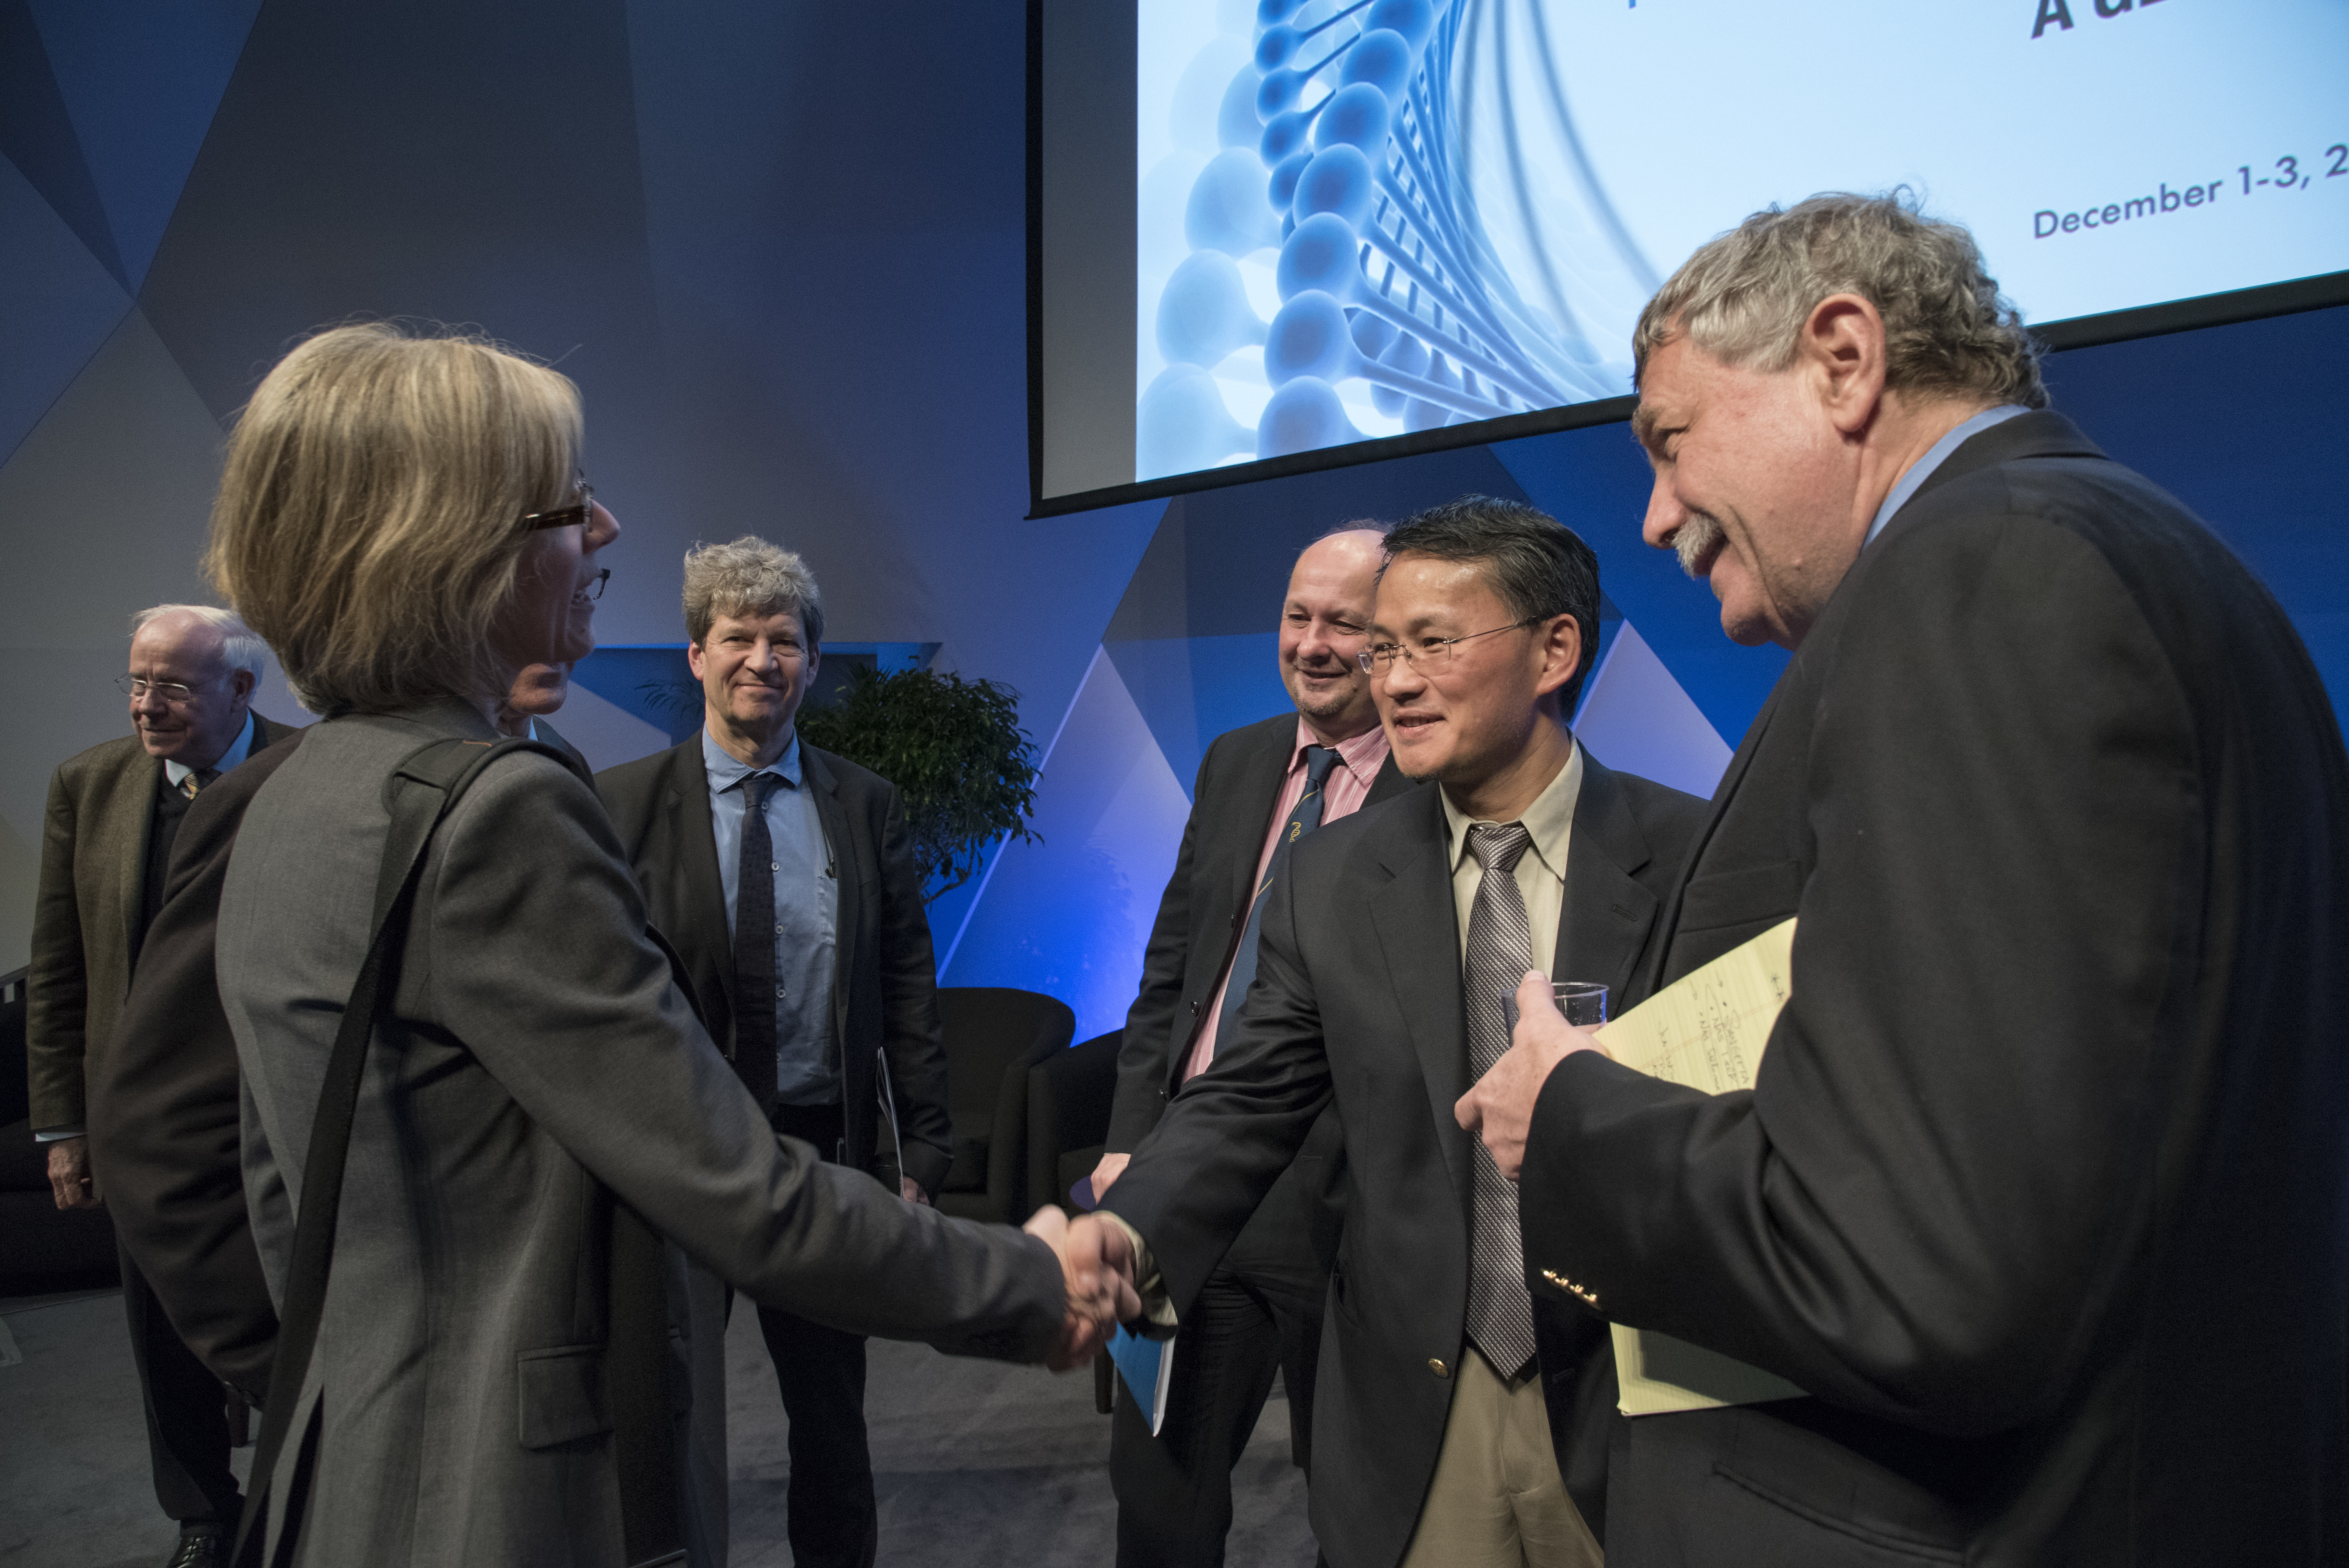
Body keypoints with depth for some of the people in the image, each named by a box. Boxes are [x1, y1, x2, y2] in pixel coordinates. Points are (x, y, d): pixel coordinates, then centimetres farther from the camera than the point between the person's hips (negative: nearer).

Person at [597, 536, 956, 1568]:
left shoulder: (867, 807, 0)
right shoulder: (621, 803, -6)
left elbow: (909, 994, 0)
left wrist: (916, 1159, -4)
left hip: (827, 1155, 2)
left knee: (832, 1425, 18)